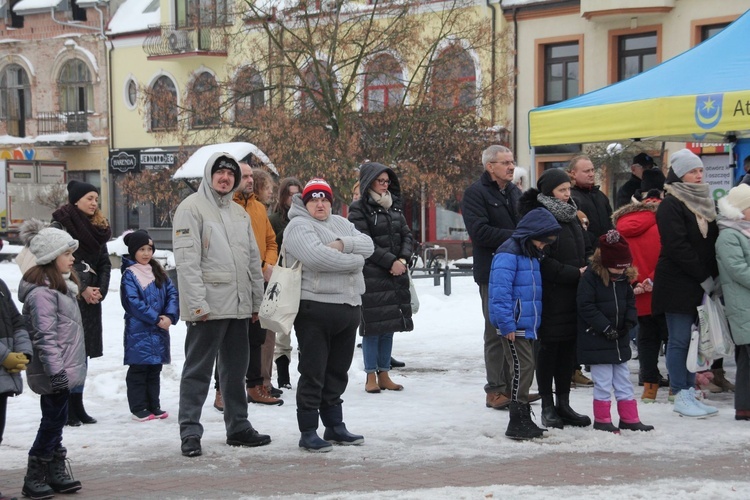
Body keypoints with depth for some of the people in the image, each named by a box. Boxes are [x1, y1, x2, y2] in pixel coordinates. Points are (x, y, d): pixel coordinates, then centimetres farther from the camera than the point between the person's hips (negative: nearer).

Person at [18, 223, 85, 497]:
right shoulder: (42, 292, -19)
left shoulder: (61, 286, 15)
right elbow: (45, 337, -23)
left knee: (55, 422, 14)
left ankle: (56, 474, 21)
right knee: (53, 421, -4)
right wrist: (55, 370, -25)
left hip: (64, 369, 10)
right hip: (55, 372, -10)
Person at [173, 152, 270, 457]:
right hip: (208, 307, -7)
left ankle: (238, 427, 22)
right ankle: (190, 432, 1)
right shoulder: (192, 208, -6)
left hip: (239, 306, 7)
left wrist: (256, 301, 15)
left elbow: (253, 260, 20)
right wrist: (197, 303, -20)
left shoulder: (240, 213, 17)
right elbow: (186, 260, -14)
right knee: (198, 370, -3)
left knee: (236, 369, 14)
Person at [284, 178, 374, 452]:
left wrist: (343, 244, -15)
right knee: (313, 373, -3)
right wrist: (354, 260, -12)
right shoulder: (299, 226, -6)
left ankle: (335, 426, 26)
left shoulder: (341, 224, 18)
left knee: (338, 372, 16)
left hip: (349, 307, 8)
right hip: (315, 308, -8)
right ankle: (308, 432, 3)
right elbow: (317, 256, -23)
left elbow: (367, 244, 4)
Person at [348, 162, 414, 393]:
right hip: (371, 276, -6)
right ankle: (371, 376, 3)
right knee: (373, 327, -4)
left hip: (396, 275, 6)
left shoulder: (394, 207, 16)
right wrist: (391, 262, -14)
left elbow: (407, 236, 12)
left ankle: (384, 374, 14)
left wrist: (403, 259, -6)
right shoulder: (359, 209, -4)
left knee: (390, 326, 7)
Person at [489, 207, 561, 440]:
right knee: (523, 367, -11)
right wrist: (507, 325, -22)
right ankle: (517, 423, -7)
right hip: (512, 326, -10)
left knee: (524, 368, 13)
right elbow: (501, 291, -22)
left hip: (525, 324, 10)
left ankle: (523, 420, 21)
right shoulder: (508, 254, -16)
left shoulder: (531, 254, 16)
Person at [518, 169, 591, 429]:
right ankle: (548, 407, 10)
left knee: (568, 348, 10)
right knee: (548, 347, 1)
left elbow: (584, 248, 24)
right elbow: (543, 261, -18)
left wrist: (588, 267, 5)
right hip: (550, 295, -7)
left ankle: (563, 404, 19)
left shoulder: (571, 215, 14)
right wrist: (575, 273, -17)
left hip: (574, 294, 8)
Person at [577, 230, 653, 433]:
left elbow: (630, 301, 15)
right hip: (596, 341, -7)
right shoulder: (590, 277, -16)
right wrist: (605, 327, -20)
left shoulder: (624, 278, 5)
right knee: (603, 383, -1)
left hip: (619, 340, 7)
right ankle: (602, 420, 12)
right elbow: (586, 306, -19)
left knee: (624, 381, 13)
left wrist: (629, 321, -3)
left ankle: (629, 419, 21)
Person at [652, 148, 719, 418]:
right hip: (677, 283, -7)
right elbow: (678, 247, -16)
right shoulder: (670, 205, -9)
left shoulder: (705, 202, 15)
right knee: (680, 340, -2)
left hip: (701, 284, 7)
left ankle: (689, 392, 15)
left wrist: (714, 276, 1)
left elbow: (713, 241, 15)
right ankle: (681, 396, 3)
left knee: (692, 340, 9)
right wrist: (704, 278, -14)